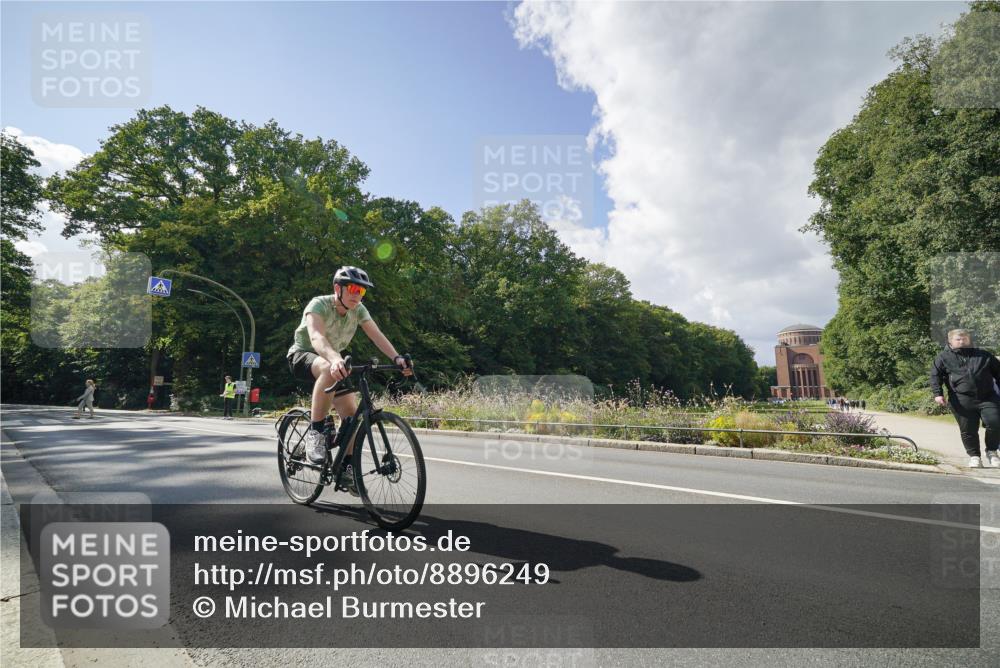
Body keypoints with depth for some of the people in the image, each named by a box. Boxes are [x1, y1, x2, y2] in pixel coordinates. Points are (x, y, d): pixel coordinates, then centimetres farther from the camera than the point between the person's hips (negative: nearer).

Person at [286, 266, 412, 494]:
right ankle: (315, 433, -28)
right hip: (303, 355, -6)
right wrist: (335, 359, -65)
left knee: (351, 411, -9)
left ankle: (346, 469, 7)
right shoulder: (319, 304, -26)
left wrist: (396, 358, -39)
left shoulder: (358, 310, -9)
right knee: (329, 370, -41)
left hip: (332, 359, 6)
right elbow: (316, 336, -44)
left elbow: (376, 335, -21)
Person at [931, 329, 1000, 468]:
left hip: (988, 398, 2)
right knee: (968, 430, 1)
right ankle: (974, 456, 16)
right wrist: (938, 393, -11)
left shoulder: (985, 356, 14)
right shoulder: (943, 357, 5)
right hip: (962, 401, -2)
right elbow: (935, 376, 0)